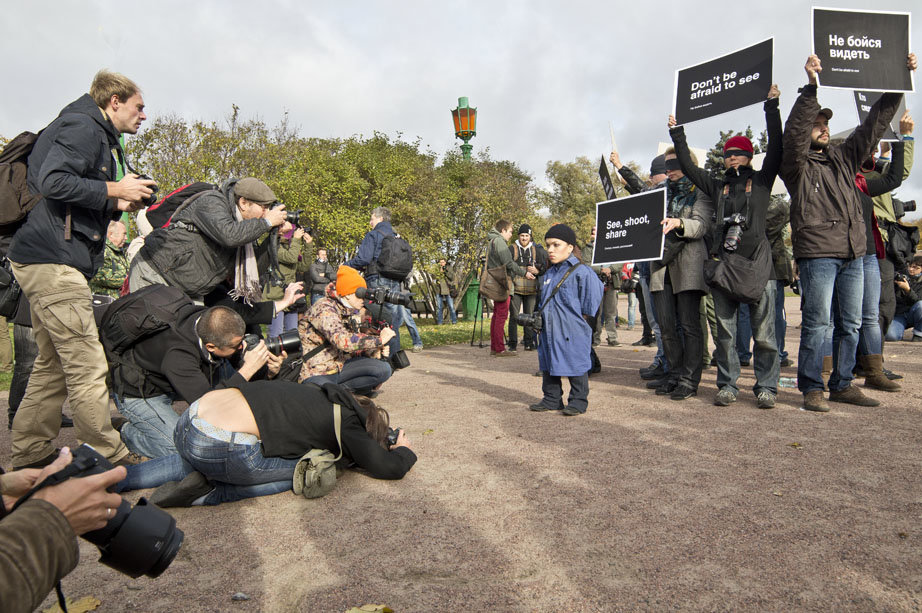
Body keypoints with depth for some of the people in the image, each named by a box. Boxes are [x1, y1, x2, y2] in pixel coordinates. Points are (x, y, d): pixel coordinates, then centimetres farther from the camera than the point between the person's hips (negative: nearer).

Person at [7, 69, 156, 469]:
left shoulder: (98, 135, 24)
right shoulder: (83, 127, -7)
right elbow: (53, 182, -23)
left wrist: (118, 205, 10)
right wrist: (114, 190, -14)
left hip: (46, 262, 11)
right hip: (53, 260, -11)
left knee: (53, 365, 14)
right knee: (87, 367, -9)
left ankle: (31, 456, 22)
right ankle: (108, 459, -3)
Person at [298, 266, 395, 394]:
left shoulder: (354, 312, 8)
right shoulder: (324, 309, -19)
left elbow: (358, 344, 13)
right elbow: (343, 341, -34)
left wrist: (378, 351, -8)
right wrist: (379, 339, -26)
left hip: (341, 366, 7)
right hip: (317, 374, -7)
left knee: (383, 369, -15)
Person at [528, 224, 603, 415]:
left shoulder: (581, 272, -10)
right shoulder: (548, 274, 12)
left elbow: (589, 308, -10)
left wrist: (575, 320, -7)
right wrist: (541, 320, 12)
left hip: (571, 334, -7)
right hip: (549, 332, 7)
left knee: (575, 366, 3)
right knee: (549, 365, 13)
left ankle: (578, 401, 17)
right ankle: (552, 399, 26)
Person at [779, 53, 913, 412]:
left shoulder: (844, 157, 19)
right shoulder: (797, 165, 1)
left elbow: (875, 123, 21)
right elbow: (793, 133, -16)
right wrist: (811, 87, -23)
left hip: (854, 253, 7)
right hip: (817, 253, -6)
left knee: (851, 324, 9)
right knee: (817, 323, -6)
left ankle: (842, 385, 19)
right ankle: (812, 388, 3)